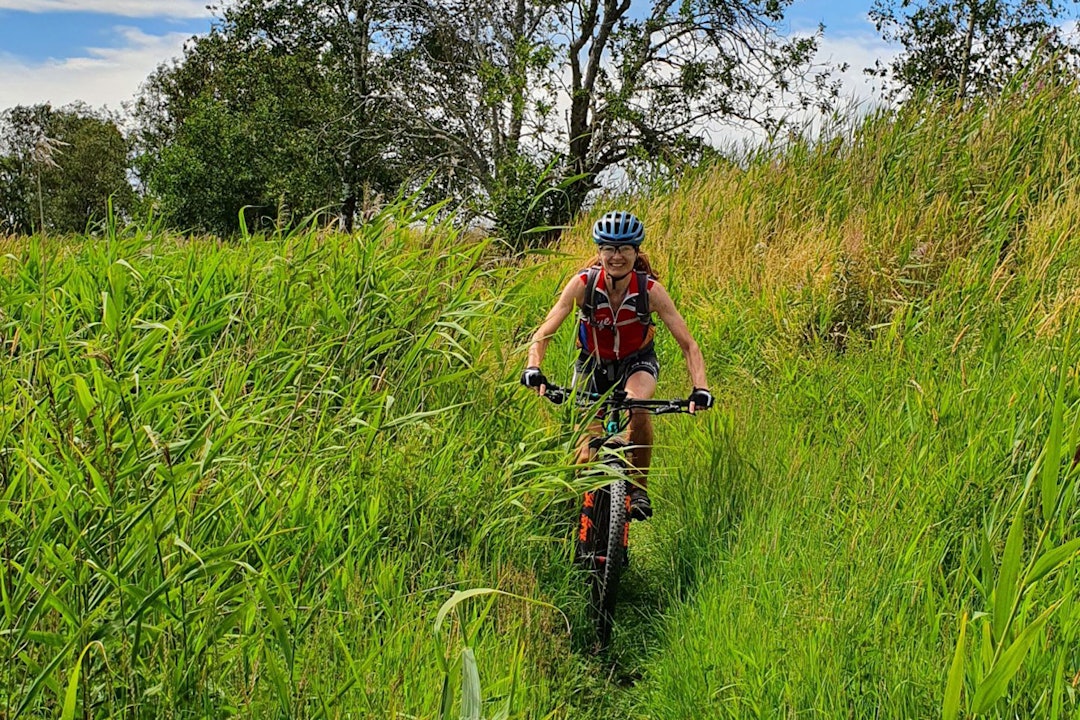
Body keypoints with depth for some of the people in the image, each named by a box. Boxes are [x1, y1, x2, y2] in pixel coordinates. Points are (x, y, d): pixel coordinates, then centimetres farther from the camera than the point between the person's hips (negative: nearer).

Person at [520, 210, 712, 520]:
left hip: (637, 362, -1)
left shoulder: (650, 289, -25)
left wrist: (700, 389, -37)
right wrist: (533, 369, -42)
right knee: (586, 458, -7)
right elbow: (543, 334, -23)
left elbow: (688, 345, -22)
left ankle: (639, 486, -13)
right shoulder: (583, 283, -24)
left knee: (638, 405, -36)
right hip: (593, 363, 1)